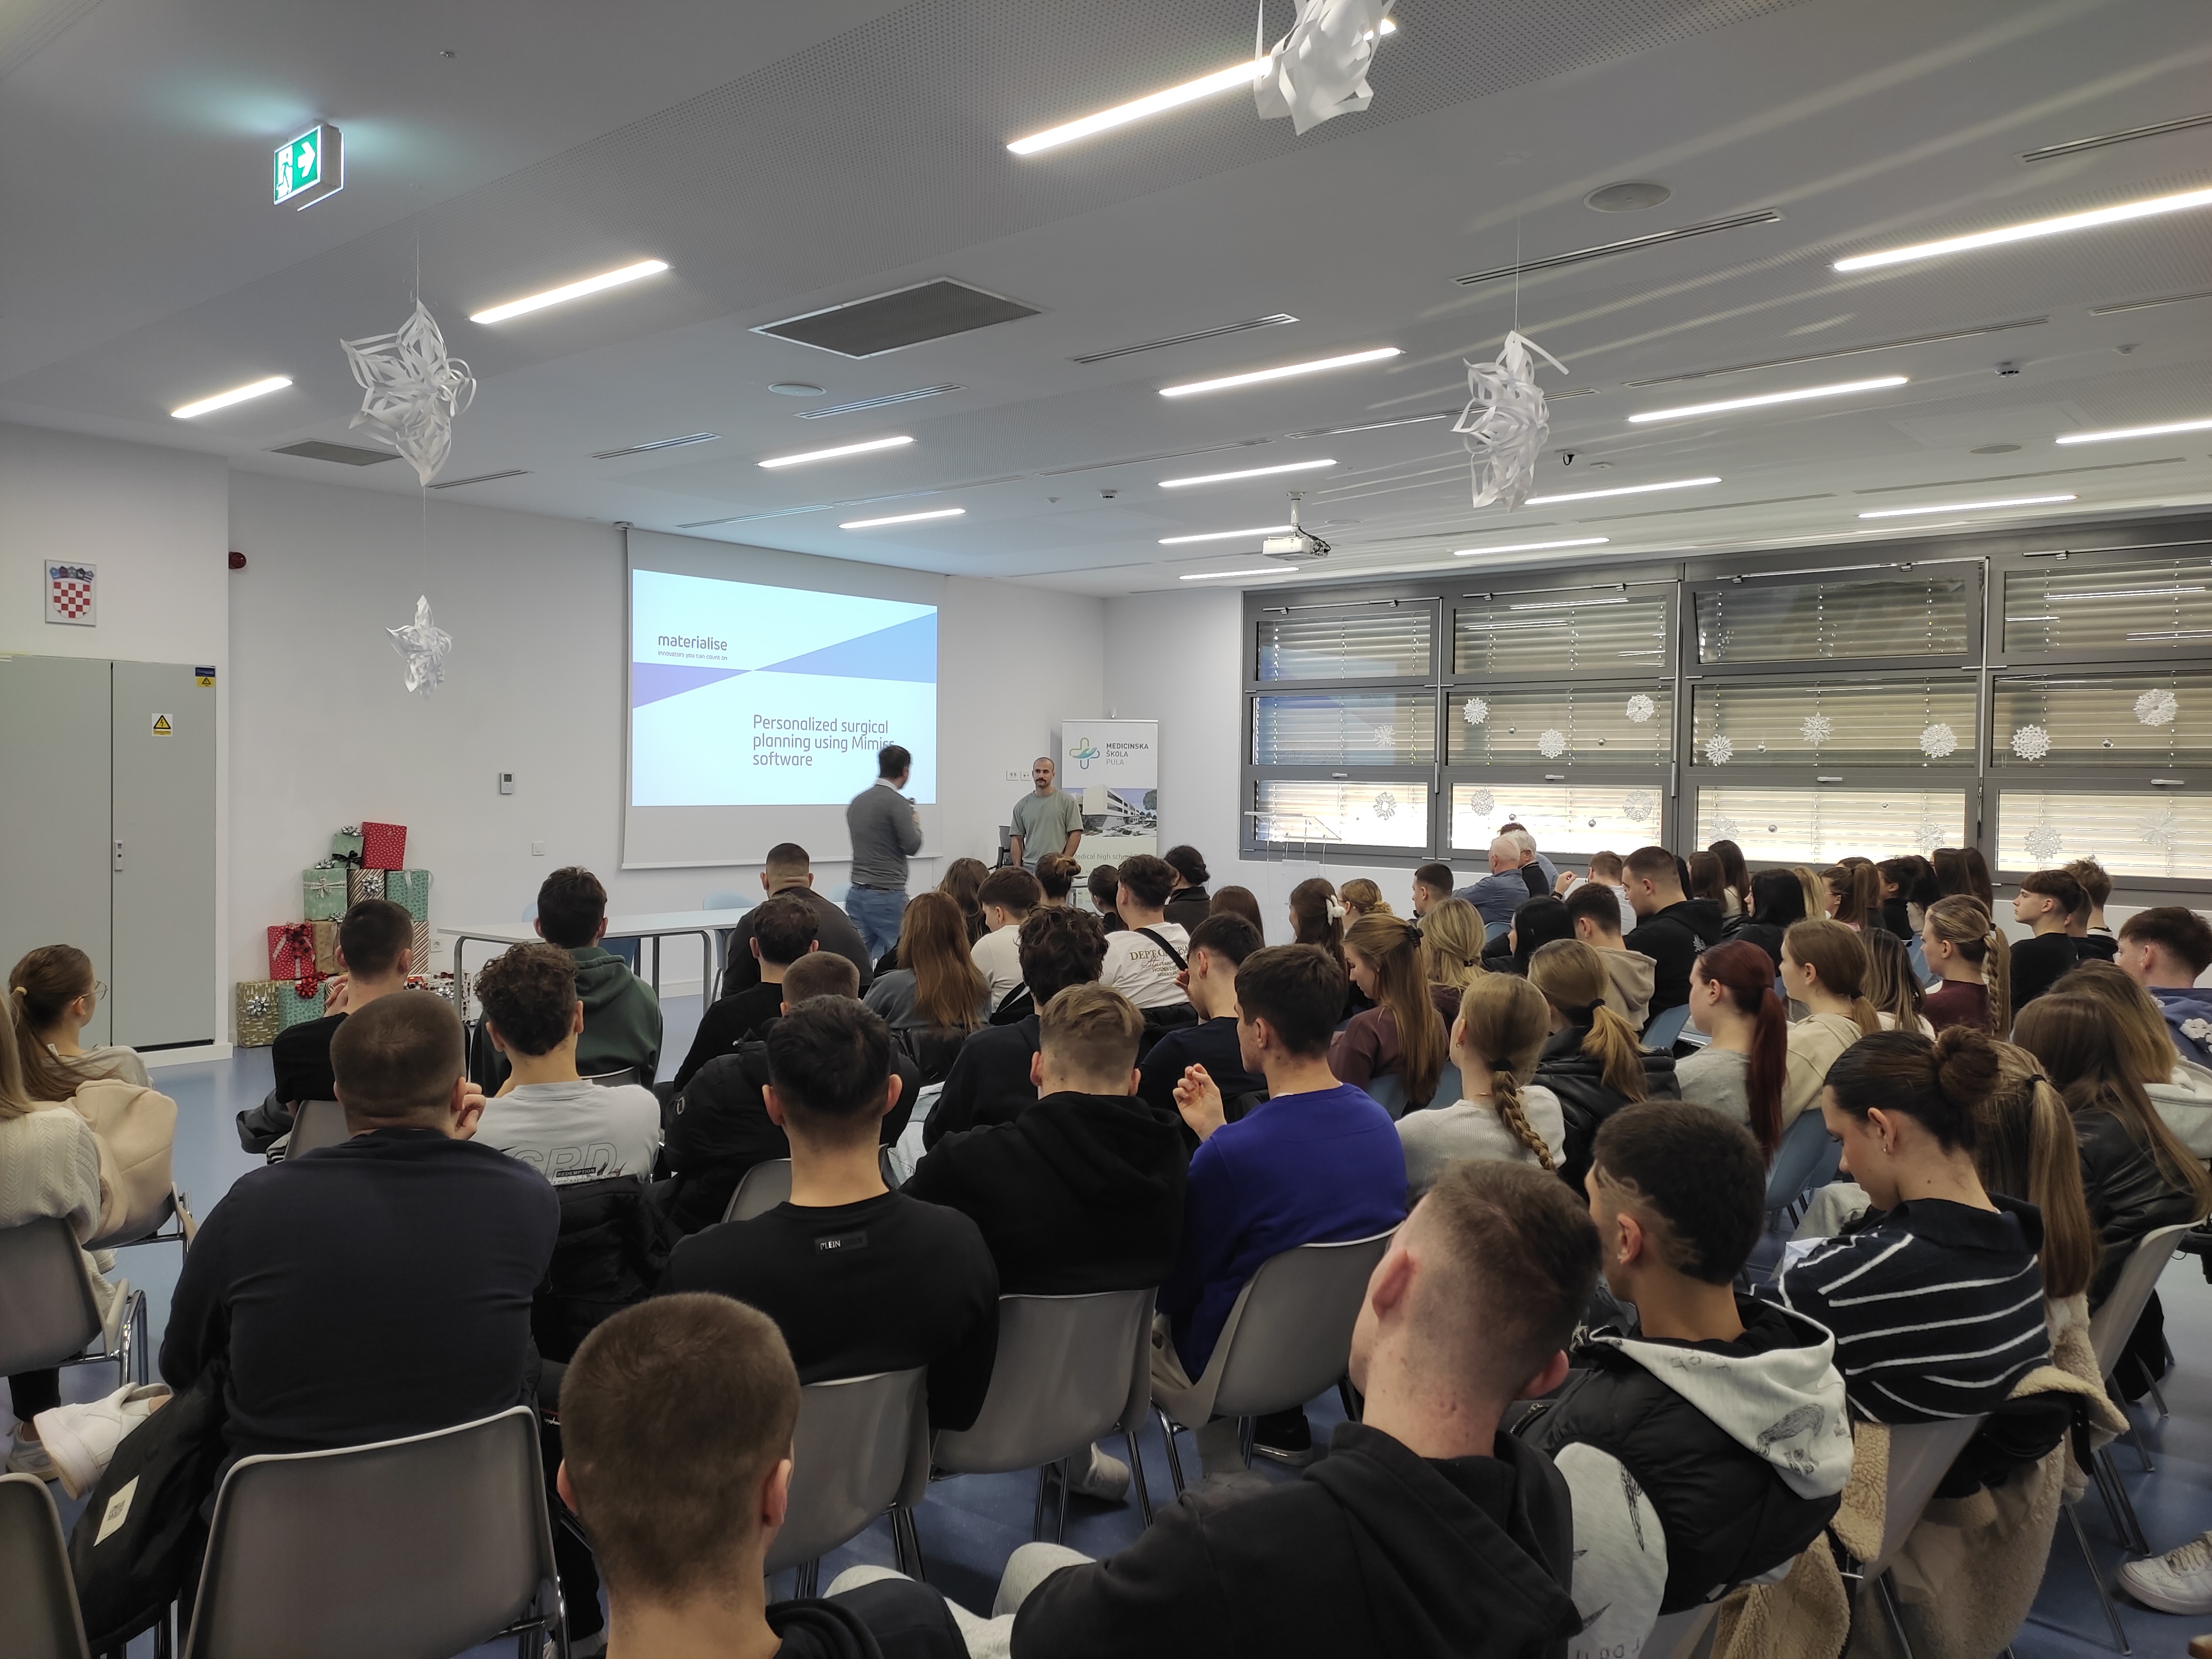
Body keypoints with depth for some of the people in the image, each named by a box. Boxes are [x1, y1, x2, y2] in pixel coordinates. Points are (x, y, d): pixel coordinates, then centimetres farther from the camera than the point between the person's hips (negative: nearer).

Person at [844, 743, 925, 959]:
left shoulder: (856, 802, 12)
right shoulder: (897, 802, -13)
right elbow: (912, 846, -11)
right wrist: (916, 823, 9)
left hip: (856, 894, 8)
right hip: (887, 895, -7)